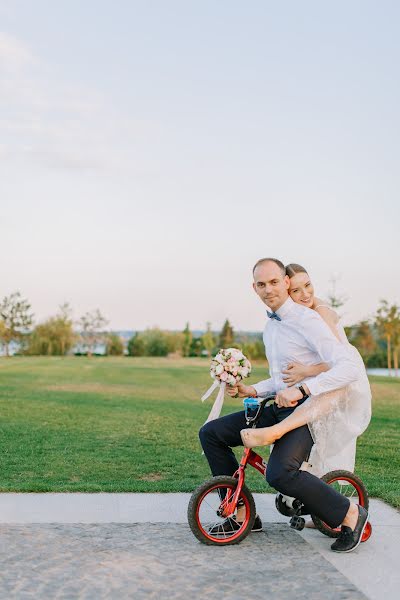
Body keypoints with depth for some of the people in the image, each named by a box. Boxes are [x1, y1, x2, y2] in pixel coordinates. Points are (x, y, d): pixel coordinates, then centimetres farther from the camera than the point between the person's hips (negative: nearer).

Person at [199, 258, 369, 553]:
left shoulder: (307, 320, -14)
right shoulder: (270, 327, 14)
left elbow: (348, 368, -25)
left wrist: (301, 390, -32)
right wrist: (252, 391, 8)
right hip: (280, 408, 9)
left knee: (280, 473, -33)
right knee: (211, 433, 1)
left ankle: (350, 514, -9)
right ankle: (242, 514, 7)